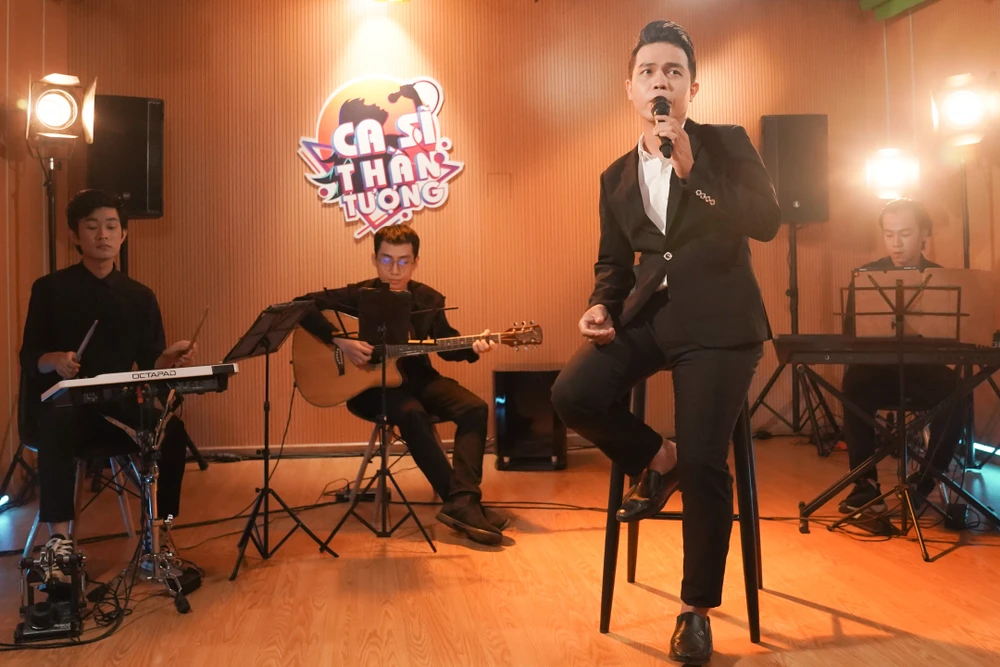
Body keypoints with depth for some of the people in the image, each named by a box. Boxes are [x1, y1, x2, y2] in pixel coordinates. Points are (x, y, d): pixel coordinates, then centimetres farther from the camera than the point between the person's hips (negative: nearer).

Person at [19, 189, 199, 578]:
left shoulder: (140, 296, 10)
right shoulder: (50, 289, 3)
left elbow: (149, 366, 6)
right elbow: (29, 359, -1)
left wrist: (170, 358, -17)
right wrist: (55, 360, -24)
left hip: (117, 408, 2)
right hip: (61, 405, -2)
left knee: (171, 429, -27)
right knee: (57, 425, -38)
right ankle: (59, 538, -30)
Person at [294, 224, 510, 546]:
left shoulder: (429, 300, 4)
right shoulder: (359, 295, -7)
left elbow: (446, 346, 12)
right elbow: (303, 305, -14)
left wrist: (473, 348, -10)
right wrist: (341, 341, -26)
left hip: (417, 379, 5)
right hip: (369, 385, -4)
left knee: (475, 408, -20)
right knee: (413, 414, -36)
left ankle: (463, 502, -30)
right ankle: (461, 502, -32)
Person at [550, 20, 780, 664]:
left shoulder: (729, 144, 3)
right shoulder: (617, 175, 13)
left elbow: (767, 222, -11)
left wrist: (690, 167, -18)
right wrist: (602, 304, -4)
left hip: (718, 320, -4)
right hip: (650, 313, 4)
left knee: (705, 463, -11)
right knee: (573, 395, -20)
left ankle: (697, 609, 10)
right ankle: (659, 460, 11)